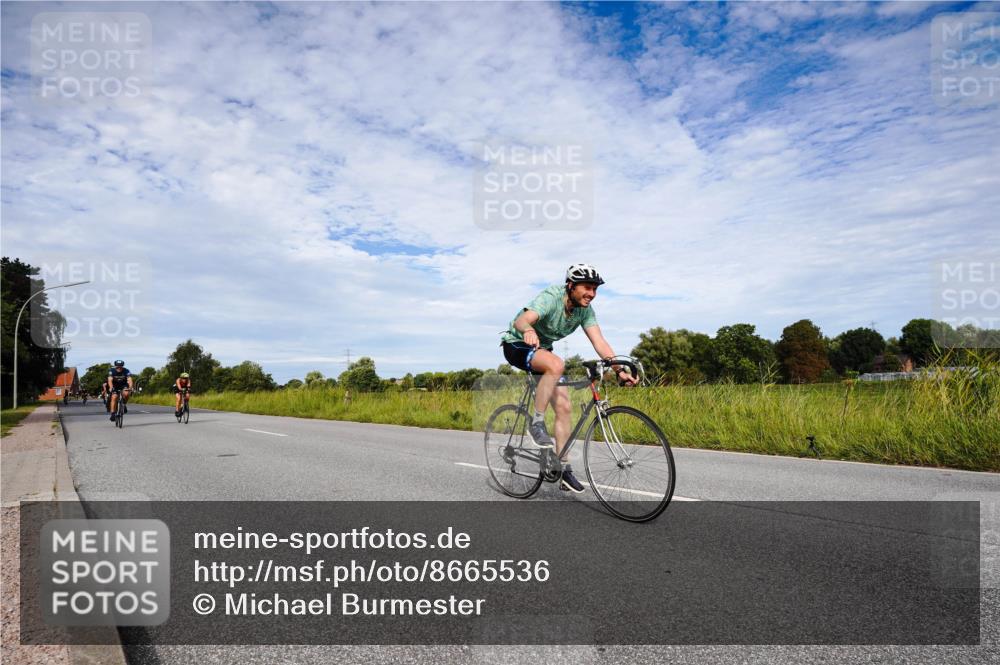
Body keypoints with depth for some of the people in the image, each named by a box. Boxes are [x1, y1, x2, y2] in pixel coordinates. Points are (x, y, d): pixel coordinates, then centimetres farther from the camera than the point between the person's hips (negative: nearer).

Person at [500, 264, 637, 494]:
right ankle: (536, 422, -22)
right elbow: (521, 320, -46)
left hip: (542, 350, 7)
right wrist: (528, 330, -70)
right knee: (556, 364, -37)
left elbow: (599, 342, -17)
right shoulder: (550, 298, -29)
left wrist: (620, 370, -30)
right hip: (517, 345, -7)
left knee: (564, 407, -4)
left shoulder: (585, 309, -9)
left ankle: (563, 469, 5)